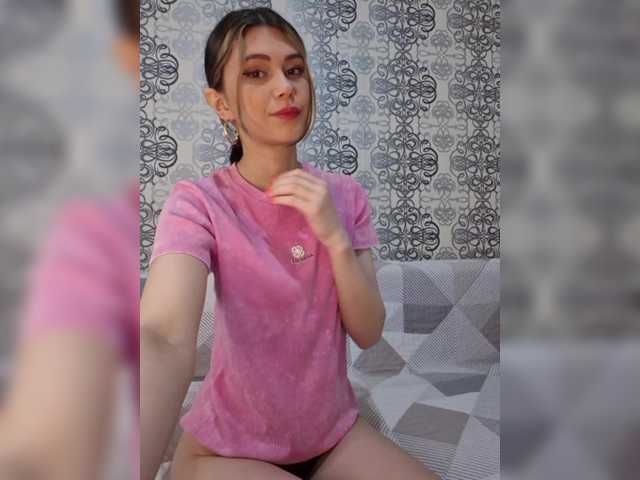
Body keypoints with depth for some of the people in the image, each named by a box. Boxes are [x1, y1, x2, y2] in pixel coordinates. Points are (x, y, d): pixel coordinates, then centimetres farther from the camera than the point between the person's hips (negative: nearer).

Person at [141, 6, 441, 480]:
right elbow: (164, 338, -33)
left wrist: (335, 237, -24)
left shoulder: (346, 195, -4)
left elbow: (369, 332, -8)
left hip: (336, 431, 5)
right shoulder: (199, 204, -17)